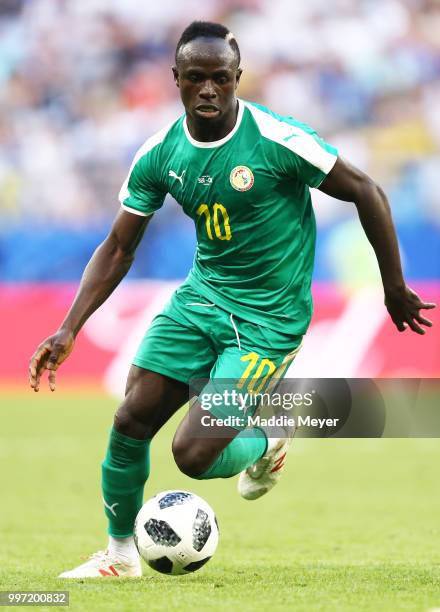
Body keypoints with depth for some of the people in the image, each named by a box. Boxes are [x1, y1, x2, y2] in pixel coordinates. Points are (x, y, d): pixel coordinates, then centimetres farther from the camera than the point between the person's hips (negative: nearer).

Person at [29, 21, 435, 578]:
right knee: (130, 421, -5)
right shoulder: (160, 155, -5)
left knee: (194, 455, -15)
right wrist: (69, 330, -7)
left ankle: (267, 445, 20)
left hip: (269, 318, -5)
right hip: (202, 296, 5)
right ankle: (120, 554, 18)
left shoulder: (277, 141, -20)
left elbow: (364, 192, -10)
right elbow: (117, 249, 3)